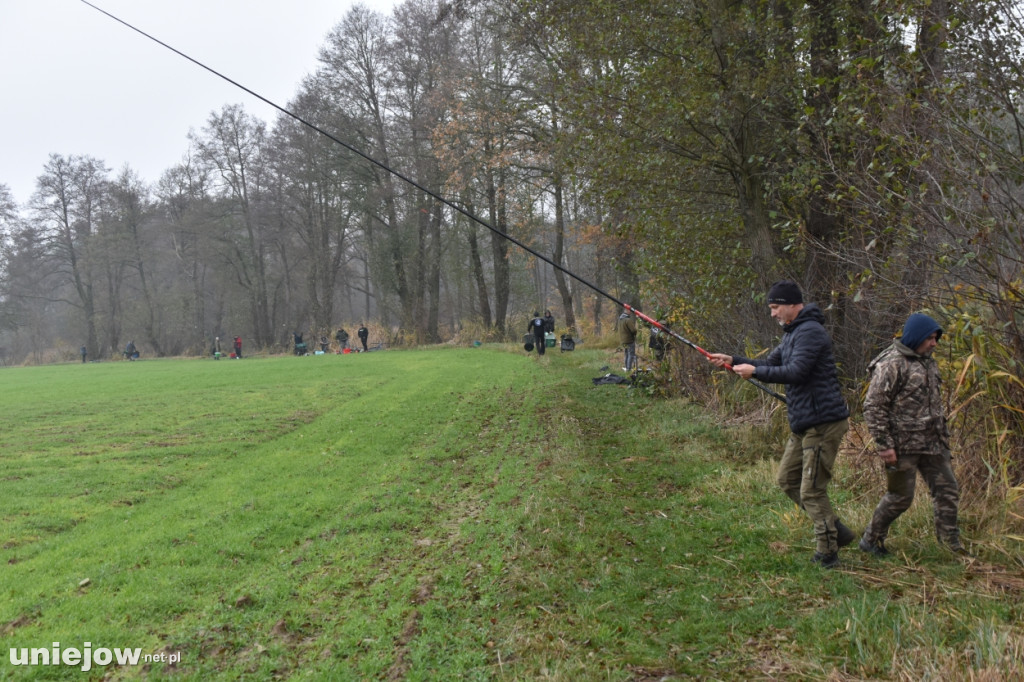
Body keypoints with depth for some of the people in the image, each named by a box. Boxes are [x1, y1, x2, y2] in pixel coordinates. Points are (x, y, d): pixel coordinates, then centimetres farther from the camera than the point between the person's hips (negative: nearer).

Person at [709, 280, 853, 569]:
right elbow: (769, 365, 19)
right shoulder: (793, 334, 17)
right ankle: (837, 531, 23)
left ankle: (827, 554, 6)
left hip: (823, 423, -11)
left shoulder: (810, 332, -16)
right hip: (805, 424, 11)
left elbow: (795, 372, -26)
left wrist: (754, 371, -17)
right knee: (787, 479, 16)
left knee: (812, 490, -6)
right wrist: (732, 360, 7)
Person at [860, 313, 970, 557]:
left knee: (947, 490, 9)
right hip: (903, 445, -8)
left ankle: (950, 540, 22)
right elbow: (873, 407, -17)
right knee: (900, 496, 0)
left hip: (932, 443, 8)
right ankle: (871, 539, 17)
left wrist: (943, 435, 20)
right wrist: (884, 445, -20)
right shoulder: (892, 364, -15)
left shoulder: (929, 363, 13)